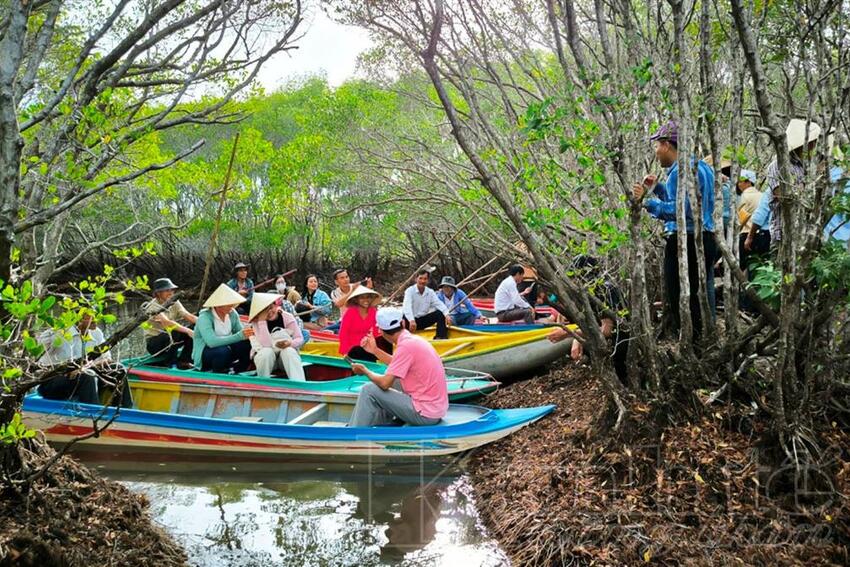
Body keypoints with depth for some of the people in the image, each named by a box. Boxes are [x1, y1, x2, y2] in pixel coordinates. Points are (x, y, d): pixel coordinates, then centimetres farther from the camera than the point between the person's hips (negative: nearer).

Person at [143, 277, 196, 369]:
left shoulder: (174, 303, 3)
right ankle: (169, 364, -19)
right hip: (153, 343, -7)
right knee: (175, 333, -36)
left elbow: (188, 316, -10)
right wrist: (187, 330, -45)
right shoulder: (153, 306, -18)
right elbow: (166, 322, -34)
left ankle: (184, 361, -9)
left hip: (169, 340, 7)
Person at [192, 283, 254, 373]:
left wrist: (248, 333, -26)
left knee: (247, 344, -18)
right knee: (223, 351, -36)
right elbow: (211, 342, -35)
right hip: (203, 355, -6)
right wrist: (240, 336, -42)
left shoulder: (232, 314, -3)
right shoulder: (205, 317, -22)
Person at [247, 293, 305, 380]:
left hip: (287, 357, 1)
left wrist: (290, 343, -30)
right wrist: (262, 321, -29)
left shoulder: (287, 317, -7)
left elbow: (300, 339, -7)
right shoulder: (257, 322, -12)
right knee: (267, 352, -34)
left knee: (288, 351, -33)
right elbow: (267, 345, -26)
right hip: (264, 357, -1)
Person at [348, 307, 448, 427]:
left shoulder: (406, 345, -19)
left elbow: (385, 383, -18)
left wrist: (365, 371, 0)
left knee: (368, 391, -6)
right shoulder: (414, 339, 7)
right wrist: (375, 350, 22)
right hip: (437, 408, 9)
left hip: (425, 414, -9)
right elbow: (399, 366, 22)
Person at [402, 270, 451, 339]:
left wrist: (447, 315, -30)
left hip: (423, 321, 5)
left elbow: (439, 304, -9)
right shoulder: (410, 291, -11)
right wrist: (411, 320, -46)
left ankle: (441, 337, -16)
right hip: (411, 320, -5)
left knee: (440, 313, -14)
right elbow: (407, 307, -28)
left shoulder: (430, 292, 5)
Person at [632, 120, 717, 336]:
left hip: (684, 241, -10)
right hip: (706, 239, 10)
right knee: (703, 296, 15)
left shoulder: (680, 170, -14)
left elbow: (680, 210, -23)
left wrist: (647, 201, -23)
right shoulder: (703, 167, 18)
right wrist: (658, 187, 22)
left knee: (679, 301, -7)